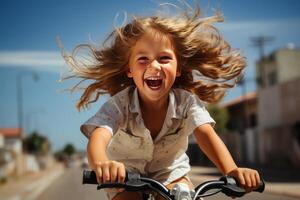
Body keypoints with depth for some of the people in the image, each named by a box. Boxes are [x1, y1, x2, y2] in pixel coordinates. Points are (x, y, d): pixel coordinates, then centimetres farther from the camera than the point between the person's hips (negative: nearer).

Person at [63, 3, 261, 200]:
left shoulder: (187, 102, -20)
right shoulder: (120, 104, -26)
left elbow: (207, 134, -33)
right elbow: (98, 138, -42)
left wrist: (232, 170, -53)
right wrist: (101, 164, -67)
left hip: (171, 173, 1)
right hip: (125, 177, -1)